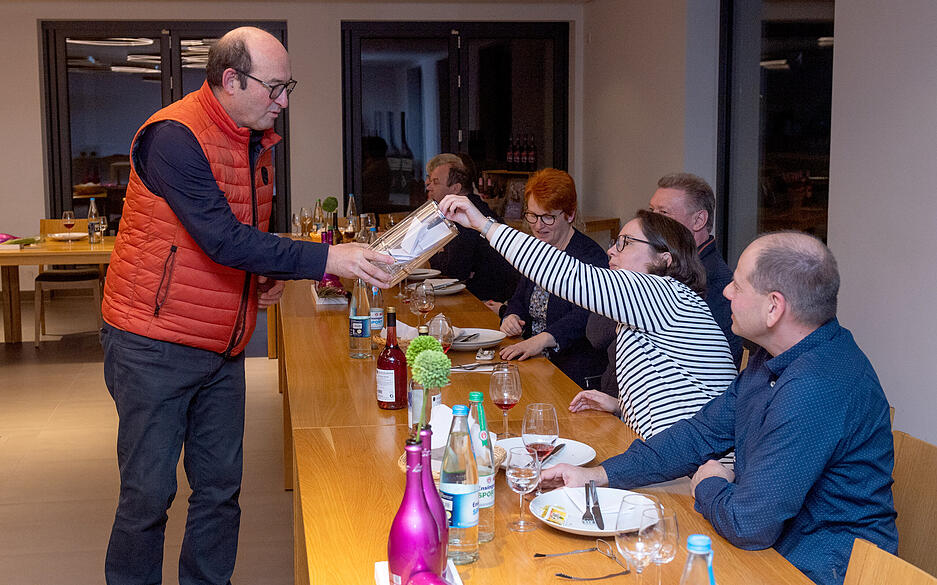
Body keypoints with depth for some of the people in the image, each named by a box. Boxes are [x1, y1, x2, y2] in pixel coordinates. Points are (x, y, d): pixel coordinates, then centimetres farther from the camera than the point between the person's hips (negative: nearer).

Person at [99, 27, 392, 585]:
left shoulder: (258, 141, 9)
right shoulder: (175, 135, -18)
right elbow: (223, 239, -27)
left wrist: (272, 274, 4)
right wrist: (325, 259, -28)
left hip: (223, 349, 8)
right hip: (154, 345, -7)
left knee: (221, 487, 10)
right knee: (149, 493, 0)